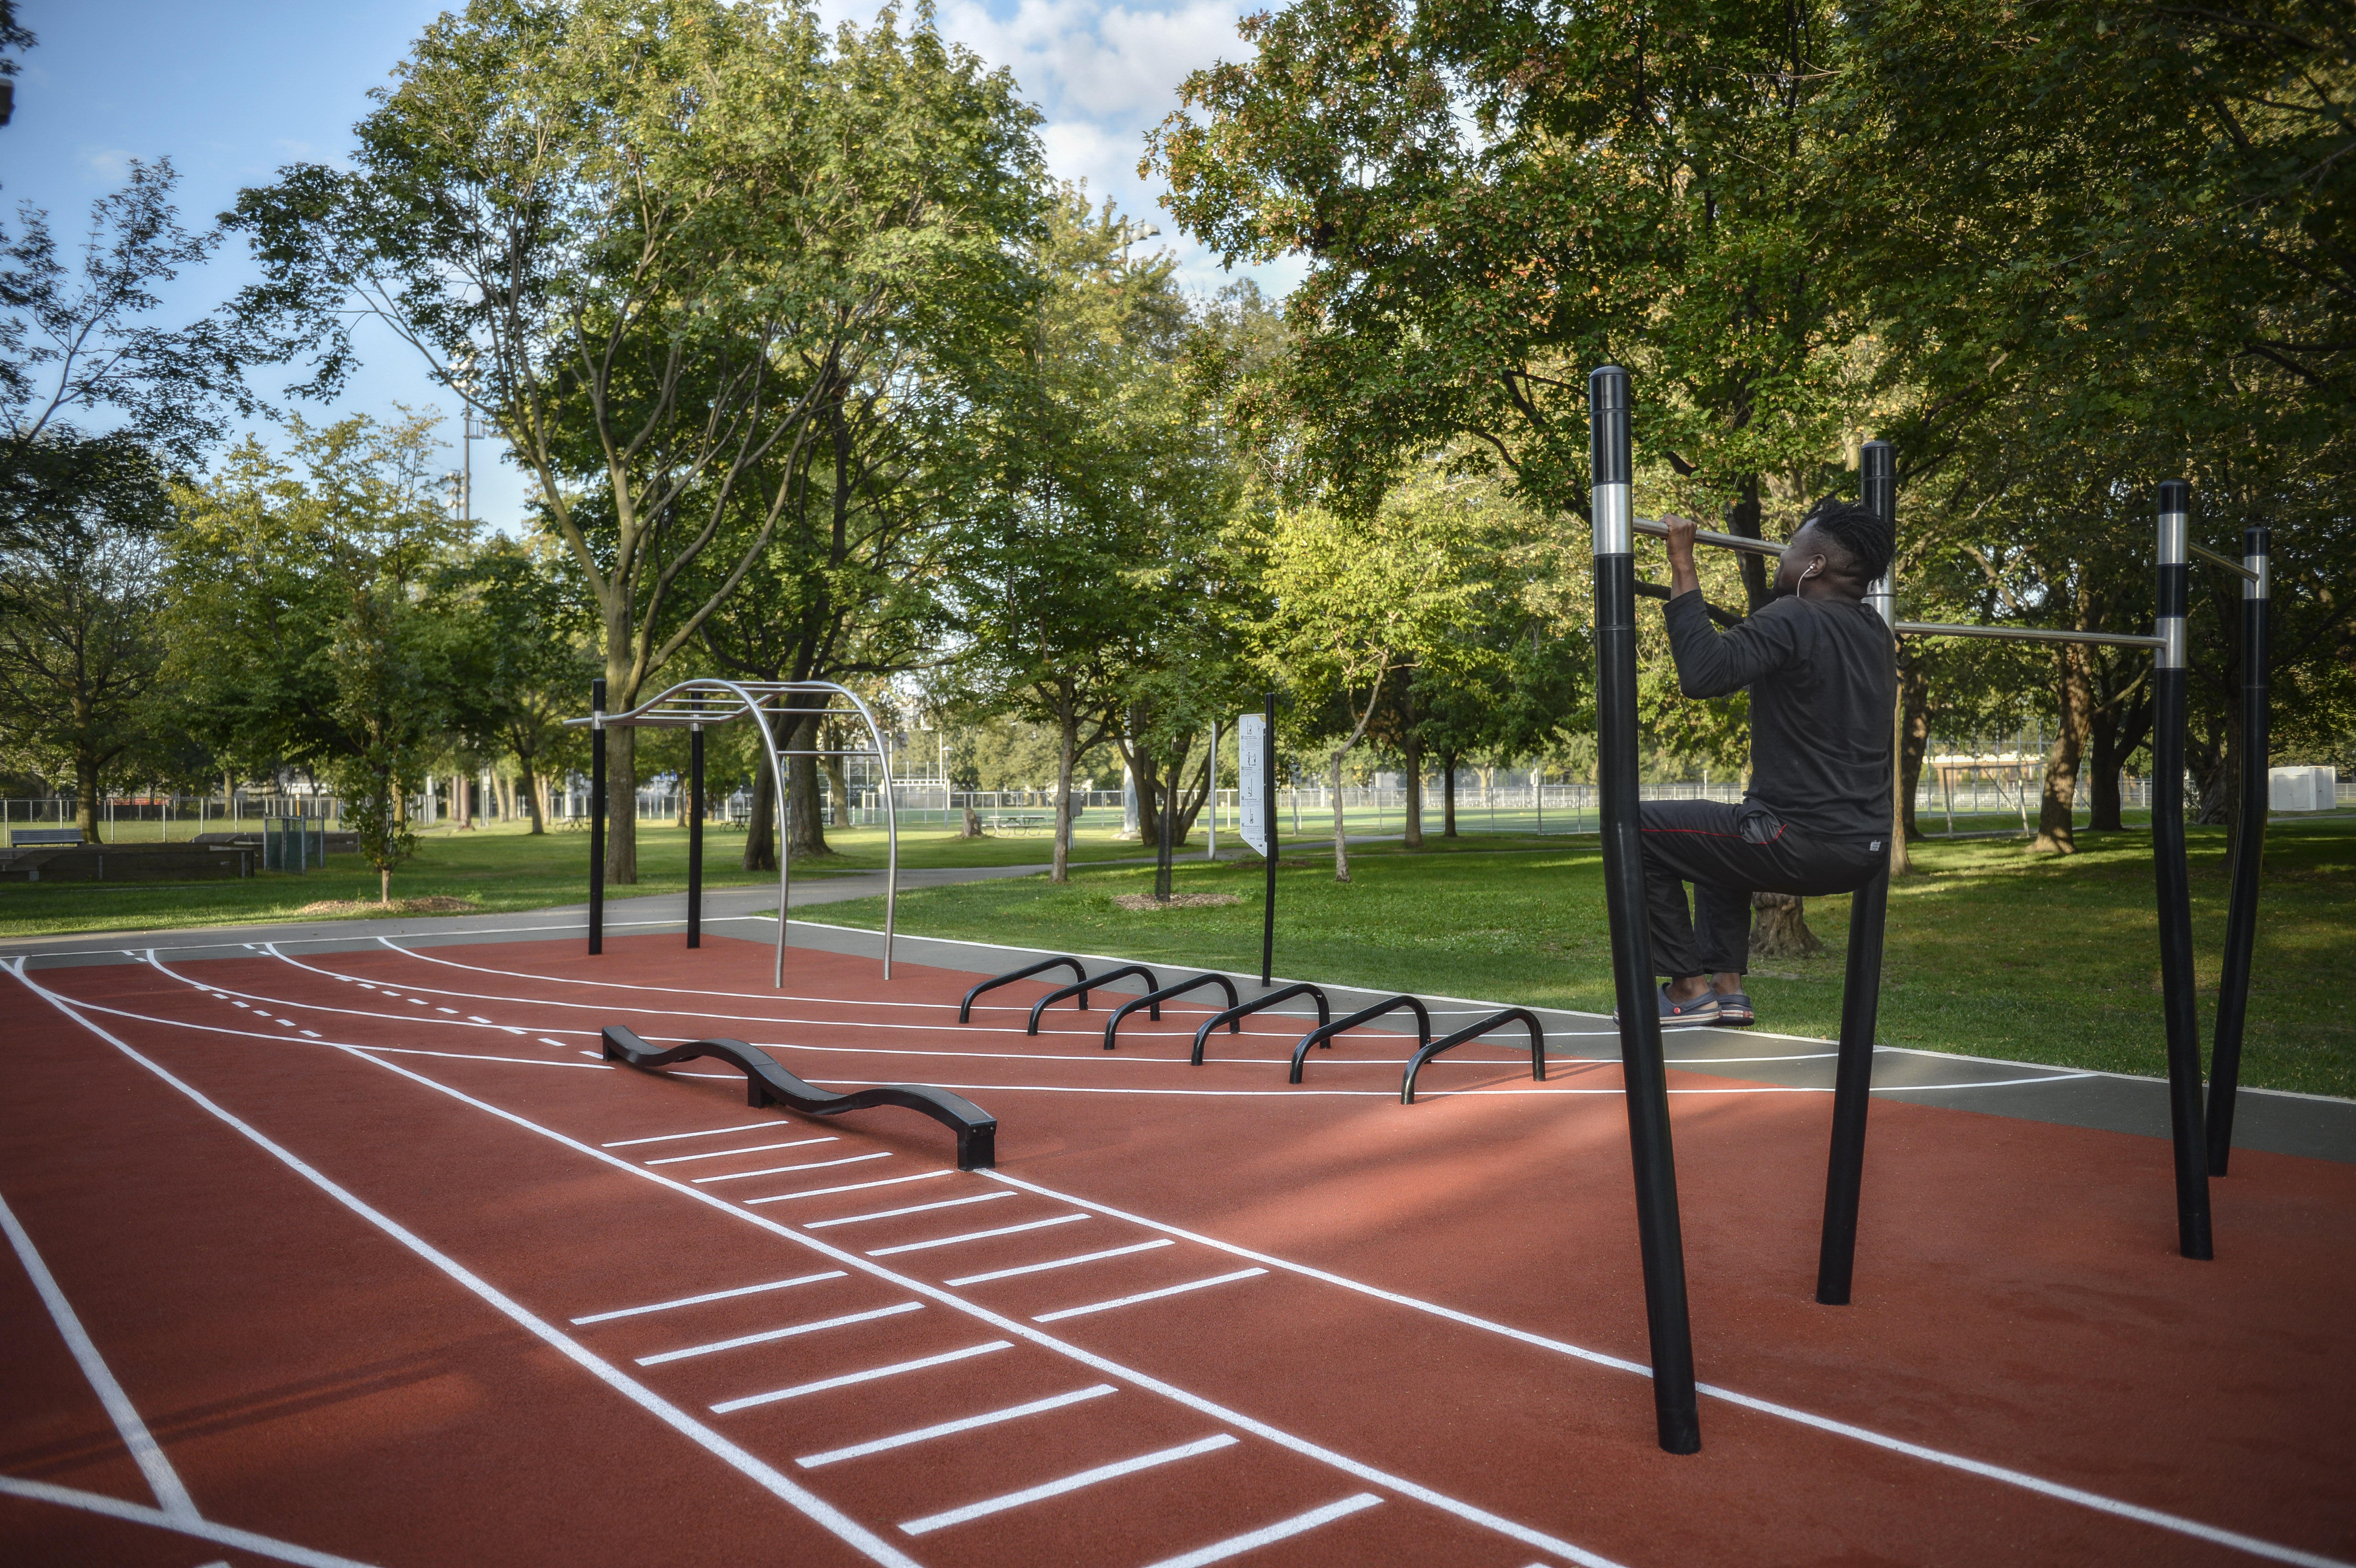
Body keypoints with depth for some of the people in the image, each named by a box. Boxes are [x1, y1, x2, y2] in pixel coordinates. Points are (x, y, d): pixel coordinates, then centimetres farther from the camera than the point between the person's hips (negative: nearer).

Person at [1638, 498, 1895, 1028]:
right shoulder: (1873, 632, 10)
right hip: (1862, 850, 9)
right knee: (1721, 839, 33)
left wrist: (1683, 565, -23)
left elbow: (1703, 671, -31)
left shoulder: (1793, 621, -16)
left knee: (1639, 829, 3)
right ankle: (1726, 986, 26)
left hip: (1802, 844, -9)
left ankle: (1690, 987, 6)